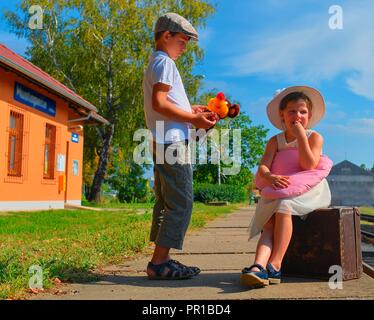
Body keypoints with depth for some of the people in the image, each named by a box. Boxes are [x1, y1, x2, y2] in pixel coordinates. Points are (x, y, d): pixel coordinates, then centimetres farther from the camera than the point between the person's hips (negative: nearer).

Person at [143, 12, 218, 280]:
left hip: (164, 144, 11)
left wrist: (190, 110, 15)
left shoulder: (156, 64, 25)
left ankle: (162, 259, 15)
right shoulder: (164, 62, -6)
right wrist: (193, 119, -15)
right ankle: (159, 263, -8)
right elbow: (159, 103, -18)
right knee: (181, 203, -10)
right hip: (173, 142, -11)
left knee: (166, 203, 11)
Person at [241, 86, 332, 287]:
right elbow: (262, 167, -1)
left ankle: (275, 265, -33)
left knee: (283, 205, -34)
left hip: (307, 190, -3)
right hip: (279, 191, 3)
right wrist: (269, 177, -25)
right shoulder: (275, 141, 14)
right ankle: (259, 266, -45)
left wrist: (301, 136, -9)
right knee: (269, 222, -25)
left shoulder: (315, 137, 7)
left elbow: (309, 165, -10)